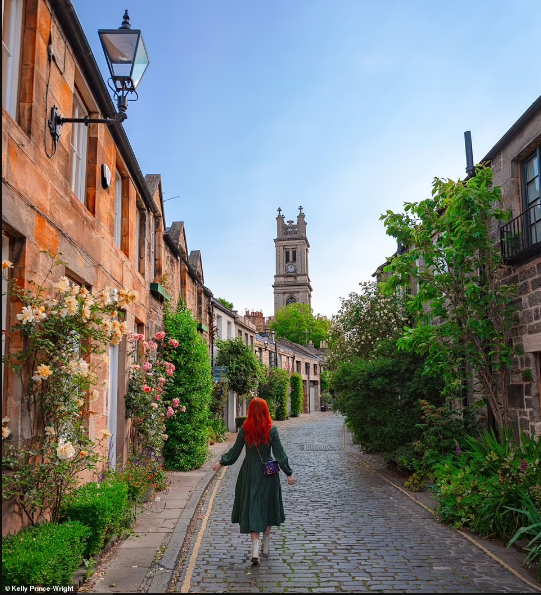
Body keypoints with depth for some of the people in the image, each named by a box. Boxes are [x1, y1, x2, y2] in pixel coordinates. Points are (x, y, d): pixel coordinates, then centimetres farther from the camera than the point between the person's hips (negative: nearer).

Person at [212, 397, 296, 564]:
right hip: (268, 473, 0)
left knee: (252, 508, 3)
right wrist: (289, 473, 0)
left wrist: (221, 463, 16)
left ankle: (255, 550, -10)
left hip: (249, 473, 0)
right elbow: (279, 453, -7)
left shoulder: (245, 429, -6)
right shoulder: (271, 429, -8)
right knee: (267, 506, 16)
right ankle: (266, 546, 28)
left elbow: (235, 451, 0)